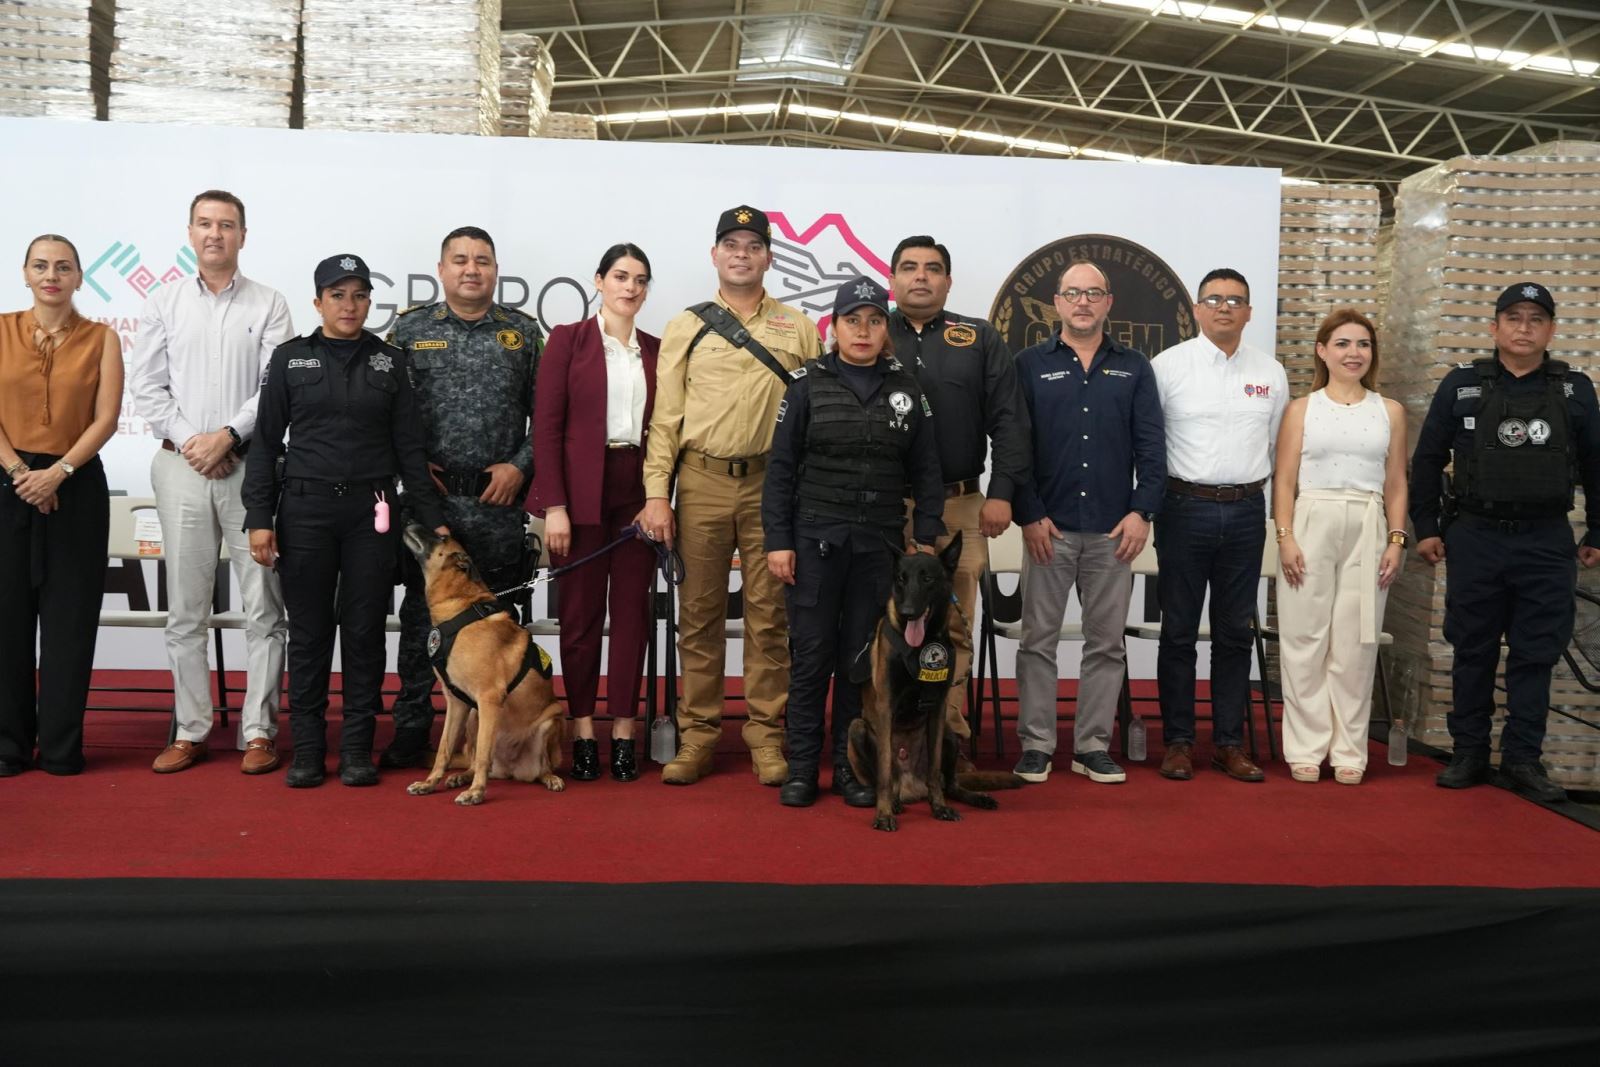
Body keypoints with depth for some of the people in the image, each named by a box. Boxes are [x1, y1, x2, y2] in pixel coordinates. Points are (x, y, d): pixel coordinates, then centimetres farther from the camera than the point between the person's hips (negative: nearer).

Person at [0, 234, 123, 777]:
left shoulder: (102, 338, 4)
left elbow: (106, 417, -4)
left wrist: (58, 472, -14)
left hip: (77, 485, -1)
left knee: (69, 617, 2)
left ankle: (62, 746, 11)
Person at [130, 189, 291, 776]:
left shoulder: (268, 304, 5)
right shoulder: (163, 303, 11)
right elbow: (148, 388, 7)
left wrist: (227, 435, -13)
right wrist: (189, 441, -6)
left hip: (251, 466, -2)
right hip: (181, 466, 2)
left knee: (264, 607, -2)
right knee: (185, 610, 6)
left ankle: (259, 731, 6)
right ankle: (190, 731, 14)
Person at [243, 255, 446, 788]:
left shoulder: (390, 361, 7)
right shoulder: (289, 358, 5)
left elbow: (409, 446, 7)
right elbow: (266, 443, 4)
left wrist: (433, 517, 2)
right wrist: (259, 518, -4)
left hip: (372, 513, 1)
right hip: (305, 510, 0)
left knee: (364, 631, 3)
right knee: (309, 632, 4)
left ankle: (357, 749, 13)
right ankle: (307, 749, 14)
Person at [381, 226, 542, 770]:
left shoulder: (523, 332, 8)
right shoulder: (409, 329, 6)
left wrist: (520, 465, -4)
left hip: (499, 500, 1)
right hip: (426, 496, 0)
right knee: (421, 612, 6)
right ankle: (411, 730, 16)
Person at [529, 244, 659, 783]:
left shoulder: (656, 350, 11)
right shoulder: (568, 339, 1)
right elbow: (546, 425, -4)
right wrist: (554, 506, -10)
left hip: (638, 490, 3)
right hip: (582, 490, -3)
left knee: (632, 610, 4)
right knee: (581, 611, 2)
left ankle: (623, 729, 13)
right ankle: (583, 732, 12)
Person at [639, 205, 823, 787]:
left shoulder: (799, 329, 9)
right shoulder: (685, 328, 9)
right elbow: (665, 417, 6)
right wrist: (656, 493, -2)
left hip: (773, 484, 0)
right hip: (701, 482, 0)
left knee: (769, 614, 3)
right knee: (699, 613, 5)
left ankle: (766, 735, 13)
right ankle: (697, 733, 14)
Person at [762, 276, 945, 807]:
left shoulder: (906, 387, 7)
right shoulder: (809, 384, 1)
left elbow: (926, 470, 7)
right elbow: (781, 467, 0)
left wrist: (926, 538, 1)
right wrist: (778, 540, -5)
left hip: (880, 543, 2)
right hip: (815, 538, -1)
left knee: (862, 655, 7)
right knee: (812, 652, 2)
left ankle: (851, 765, 18)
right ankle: (801, 766, 13)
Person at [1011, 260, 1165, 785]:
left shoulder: (1134, 368, 10)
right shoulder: (1031, 365, 5)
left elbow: (1151, 445, 6)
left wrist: (1142, 511, -5)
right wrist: (1029, 515, -7)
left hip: (1114, 530, 2)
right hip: (1048, 527, -1)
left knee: (1106, 643, 6)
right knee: (1038, 639, 2)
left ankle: (1093, 746, 16)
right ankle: (1035, 745, 11)